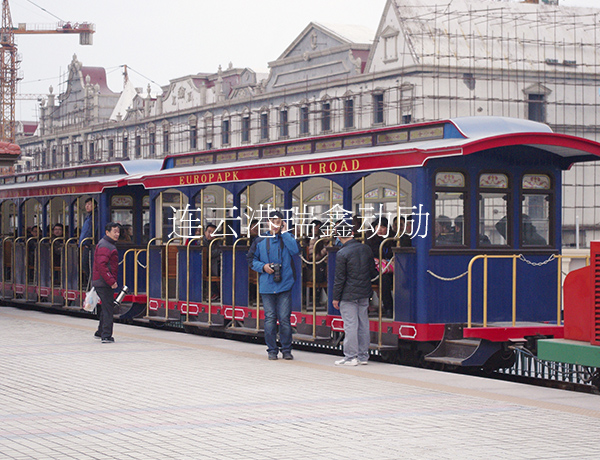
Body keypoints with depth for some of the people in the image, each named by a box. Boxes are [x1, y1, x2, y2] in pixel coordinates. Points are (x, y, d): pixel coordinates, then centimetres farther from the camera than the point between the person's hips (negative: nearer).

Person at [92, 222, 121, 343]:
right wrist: (111, 281, -25)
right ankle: (106, 336, -7)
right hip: (104, 283, -11)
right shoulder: (105, 246, -16)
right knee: (108, 308, -8)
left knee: (106, 307, 20)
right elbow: (102, 265, -25)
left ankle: (100, 332, 31)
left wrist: (112, 280, 22)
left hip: (106, 282, 11)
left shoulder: (109, 245, 18)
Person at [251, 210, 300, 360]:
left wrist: (284, 233, -8)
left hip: (284, 285, -1)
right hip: (267, 285, 1)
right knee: (270, 318, 2)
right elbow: (253, 260, 12)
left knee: (284, 318, -3)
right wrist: (263, 266, -7)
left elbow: (295, 250, -13)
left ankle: (286, 350, 8)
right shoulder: (260, 241, 8)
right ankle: (272, 350, 11)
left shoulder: (286, 239, 6)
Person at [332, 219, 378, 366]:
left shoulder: (342, 254, -14)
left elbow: (339, 278, -11)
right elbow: (373, 272, 12)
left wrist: (336, 298, -4)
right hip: (364, 293, 6)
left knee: (350, 325, -3)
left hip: (349, 295, -6)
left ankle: (351, 356, 0)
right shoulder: (366, 249, 4)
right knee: (363, 324, 11)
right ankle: (363, 356, 16)